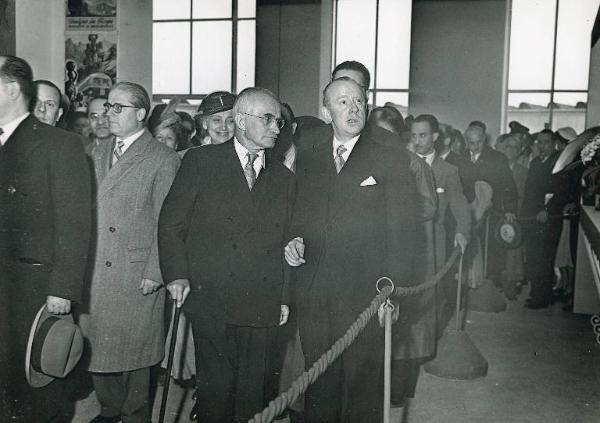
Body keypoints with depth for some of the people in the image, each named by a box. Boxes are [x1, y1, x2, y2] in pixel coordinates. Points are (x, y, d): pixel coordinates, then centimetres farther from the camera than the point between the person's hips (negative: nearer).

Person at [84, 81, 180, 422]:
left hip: (138, 276, -6)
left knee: (134, 348, 5)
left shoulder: (163, 159, -7)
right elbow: (93, 211, 14)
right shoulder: (101, 153, 14)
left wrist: (155, 273, -13)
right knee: (99, 345, 13)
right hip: (98, 273, 6)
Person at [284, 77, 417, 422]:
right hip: (314, 294, 4)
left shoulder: (390, 157, -2)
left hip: (366, 294, -3)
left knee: (363, 386, 4)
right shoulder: (307, 159, 12)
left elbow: (403, 229, -5)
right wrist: (293, 242, 0)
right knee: (319, 388, 12)